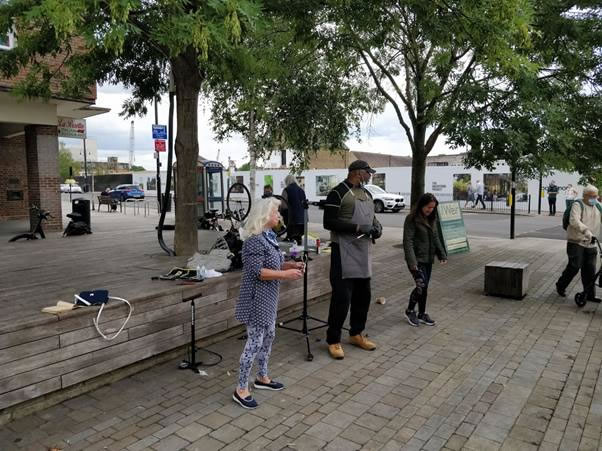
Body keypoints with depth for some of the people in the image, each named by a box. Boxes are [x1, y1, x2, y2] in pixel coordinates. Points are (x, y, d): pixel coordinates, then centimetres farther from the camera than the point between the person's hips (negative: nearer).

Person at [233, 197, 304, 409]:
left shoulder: (269, 236, 8)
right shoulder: (254, 240, -21)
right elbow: (257, 271, -24)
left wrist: (291, 265, 2)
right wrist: (286, 274, -23)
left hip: (269, 297, 10)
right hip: (257, 299, -10)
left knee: (269, 336, 19)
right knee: (255, 342, -2)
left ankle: (262, 377, 37)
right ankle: (241, 389, 12)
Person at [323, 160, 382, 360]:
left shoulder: (367, 194, 15)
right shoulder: (338, 193, -11)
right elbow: (329, 222, -17)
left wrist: (377, 226, 3)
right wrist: (357, 228, -21)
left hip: (364, 251, 8)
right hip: (344, 251, -8)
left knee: (363, 295, 14)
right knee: (342, 297, -6)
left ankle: (356, 334, 30)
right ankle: (333, 340, 7)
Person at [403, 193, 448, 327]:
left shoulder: (432, 219, 10)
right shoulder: (412, 219, -13)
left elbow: (436, 239, 17)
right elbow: (408, 242, -18)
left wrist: (442, 255, 8)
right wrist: (412, 262, -24)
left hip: (428, 259, 7)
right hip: (417, 259, -7)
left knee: (424, 287, 12)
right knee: (421, 286, -11)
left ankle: (422, 314, 25)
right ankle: (410, 311, 10)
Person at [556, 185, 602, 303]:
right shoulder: (577, 205, -9)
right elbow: (574, 221, -25)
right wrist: (586, 230, -40)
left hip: (591, 244, 6)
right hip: (576, 242, -6)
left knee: (590, 270, 5)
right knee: (574, 266, -10)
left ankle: (590, 294, 14)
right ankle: (560, 286, 10)